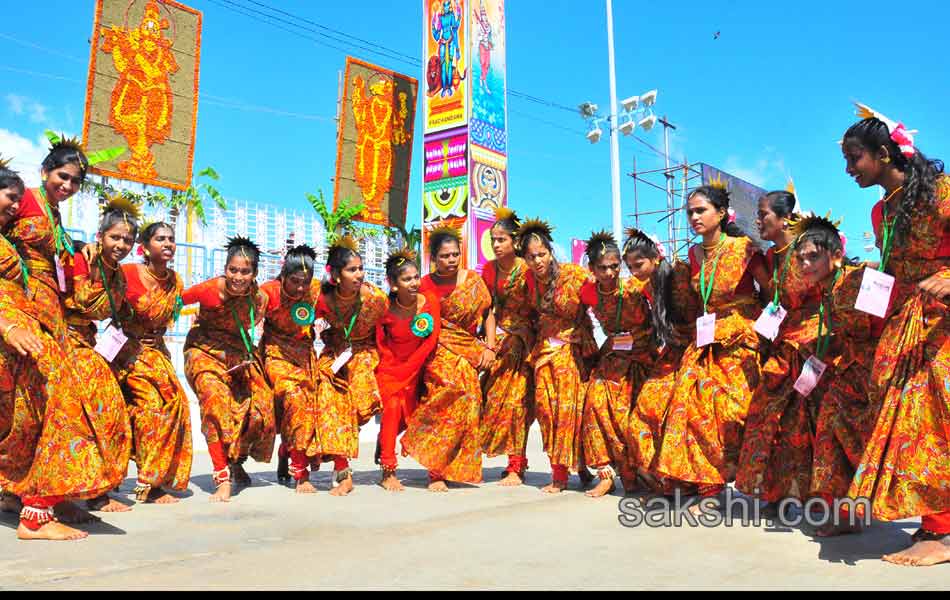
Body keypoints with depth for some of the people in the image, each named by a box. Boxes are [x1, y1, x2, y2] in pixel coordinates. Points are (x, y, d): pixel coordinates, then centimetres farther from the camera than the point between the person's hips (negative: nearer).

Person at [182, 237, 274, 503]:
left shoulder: (259, 297, -14)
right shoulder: (210, 290, -24)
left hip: (240, 355, 4)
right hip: (205, 352, -4)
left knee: (261, 407, -4)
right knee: (217, 403, -24)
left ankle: (237, 461, 26)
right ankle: (222, 478, -16)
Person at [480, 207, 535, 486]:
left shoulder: (528, 270, -11)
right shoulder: (489, 269, 4)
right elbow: (488, 309, 5)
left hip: (525, 339, -5)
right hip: (501, 337, 5)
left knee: (516, 398, -8)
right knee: (493, 395, 2)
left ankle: (516, 467, 0)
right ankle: (517, 461, 17)